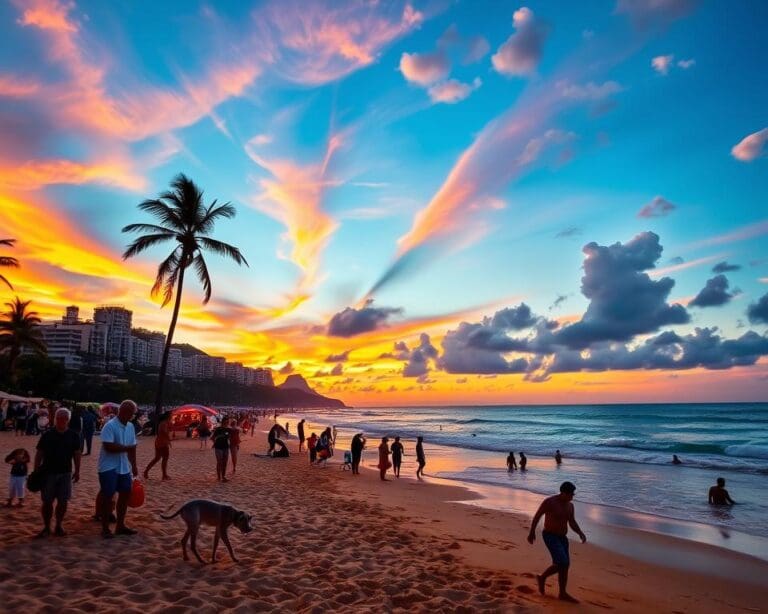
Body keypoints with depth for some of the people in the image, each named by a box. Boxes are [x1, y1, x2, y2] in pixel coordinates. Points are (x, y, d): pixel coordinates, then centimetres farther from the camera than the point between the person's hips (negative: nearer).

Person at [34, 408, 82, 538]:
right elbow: (39, 454, 0)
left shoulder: (73, 436, 1)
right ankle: (46, 527, 19)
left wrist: (77, 471, 3)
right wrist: (36, 471, -4)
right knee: (47, 502, 4)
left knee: (63, 501, 5)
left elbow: (76, 454, 6)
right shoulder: (47, 435, -3)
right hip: (48, 472, -1)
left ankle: (58, 526, 19)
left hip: (65, 473, 1)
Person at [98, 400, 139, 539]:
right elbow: (108, 447, -26)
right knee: (108, 496, 1)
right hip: (108, 467, -7)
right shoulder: (110, 426, -17)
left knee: (125, 494, 10)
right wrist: (126, 448, -19)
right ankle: (105, 529, 12)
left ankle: (120, 526, 22)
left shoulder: (131, 427, 7)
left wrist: (134, 465, 12)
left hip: (124, 467, 7)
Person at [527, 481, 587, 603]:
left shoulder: (570, 505, 4)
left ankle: (563, 594, 22)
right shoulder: (549, 501, -19)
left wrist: (581, 533, -10)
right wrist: (532, 533, -4)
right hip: (550, 537, -8)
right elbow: (537, 516, -10)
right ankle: (542, 578, 5)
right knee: (563, 563, -15)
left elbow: (573, 523, 9)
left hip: (562, 538, 8)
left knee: (564, 565, 9)